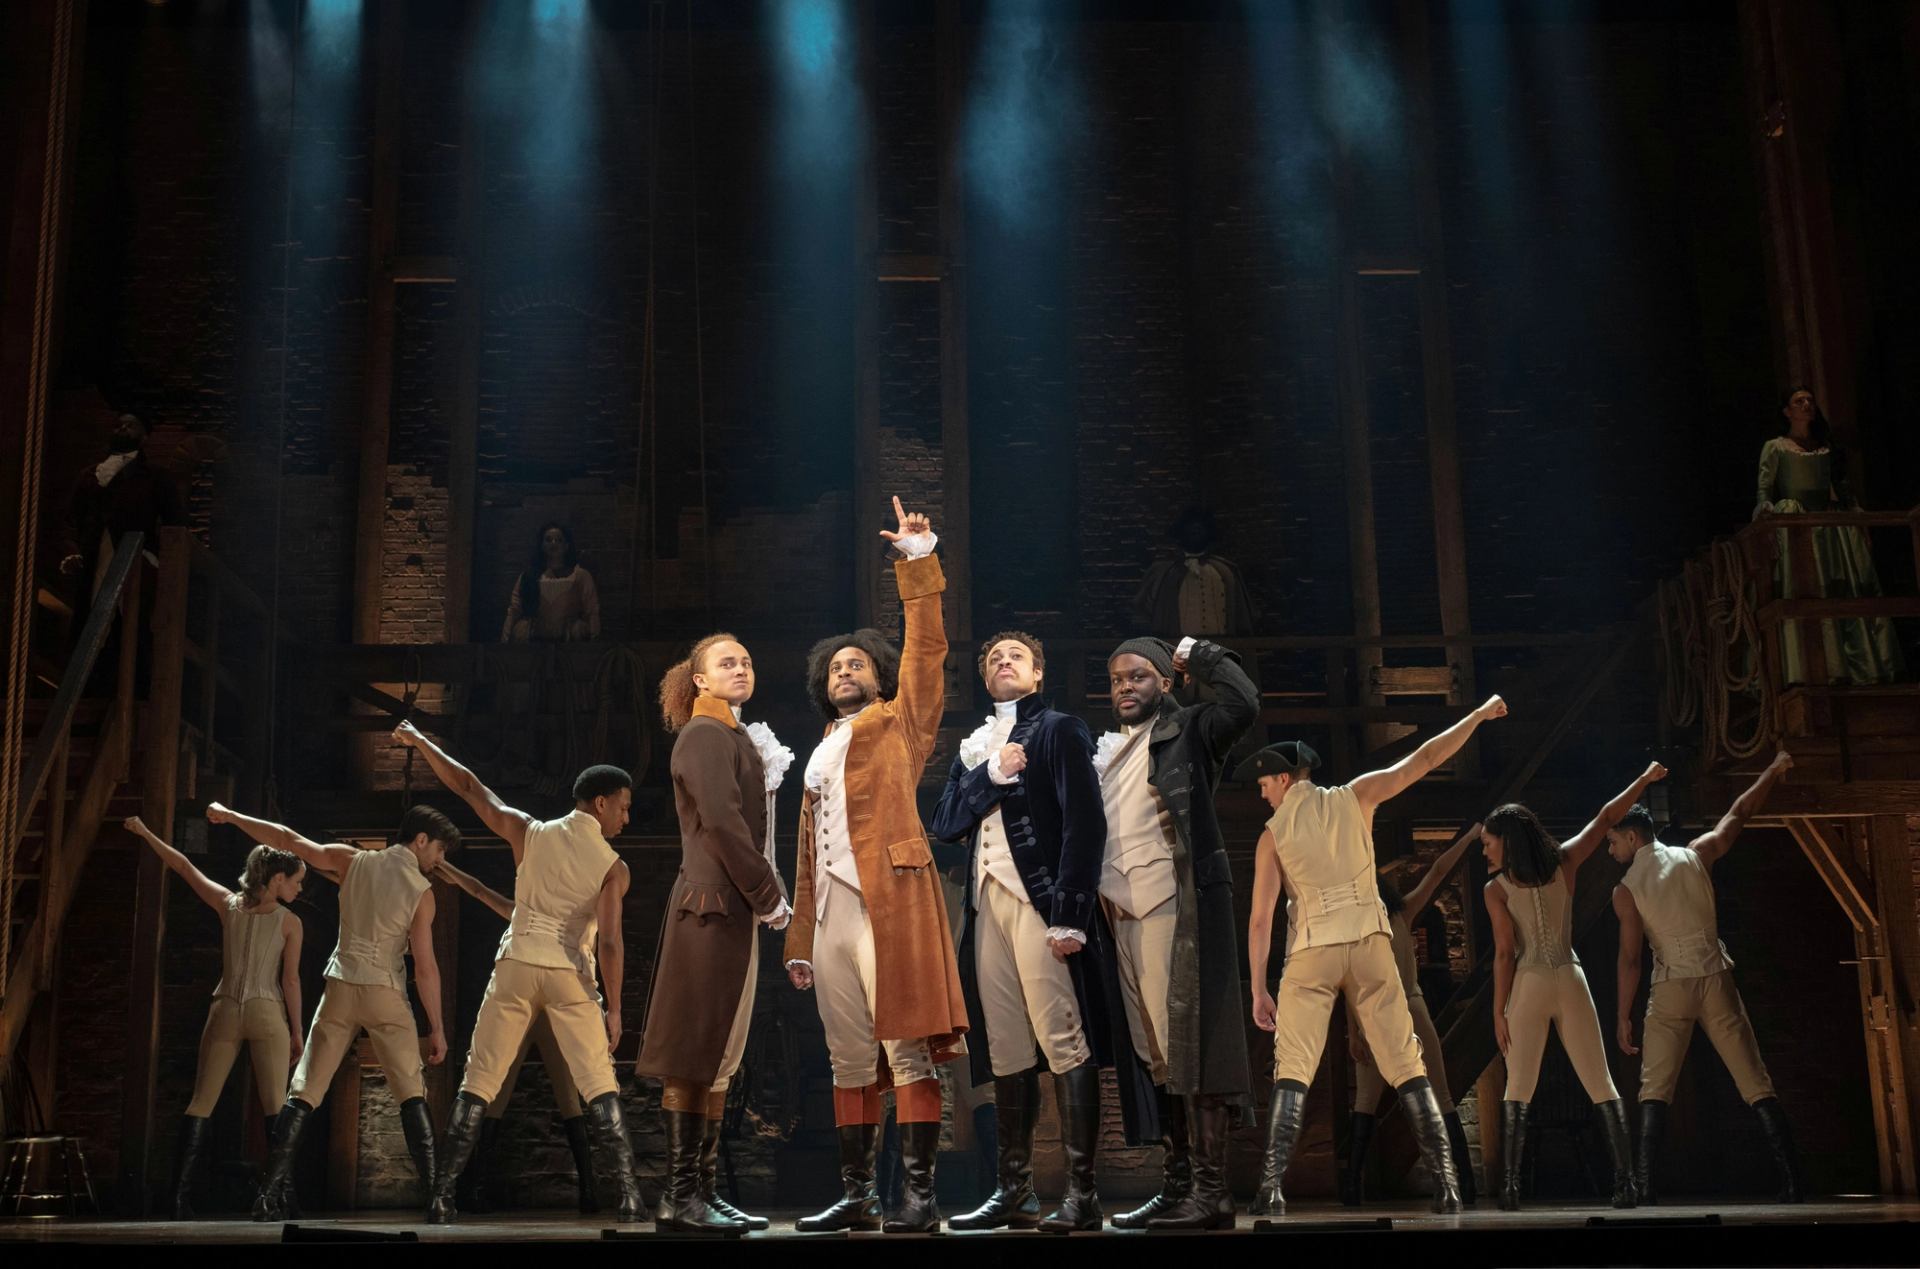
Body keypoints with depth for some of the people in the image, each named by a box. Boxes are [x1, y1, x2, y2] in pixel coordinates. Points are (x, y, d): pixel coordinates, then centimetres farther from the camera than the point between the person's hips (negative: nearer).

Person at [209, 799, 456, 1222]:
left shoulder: (354, 861, 6)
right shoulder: (421, 890, -3)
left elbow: (288, 840, 8)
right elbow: (425, 967, -6)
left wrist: (230, 816, 21)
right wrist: (437, 1028, 0)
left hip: (340, 988, 3)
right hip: (385, 994, -3)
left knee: (304, 1091, 6)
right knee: (412, 1095, 3)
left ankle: (272, 1192, -1)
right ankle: (434, 1192, -5)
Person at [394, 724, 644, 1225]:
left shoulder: (530, 833, 5)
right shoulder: (611, 867, -2)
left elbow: (469, 788, 9)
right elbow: (609, 942, -9)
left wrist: (420, 742, 21)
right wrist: (614, 1009, -3)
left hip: (515, 966, 2)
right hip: (567, 973, -2)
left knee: (477, 1084, 8)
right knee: (600, 1087, 3)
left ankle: (442, 1198, 5)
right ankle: (629, 1196, -3)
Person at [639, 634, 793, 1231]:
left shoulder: (737, 738, 21)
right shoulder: (704, 735, -6)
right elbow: (722, 822, -16)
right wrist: (770, 899, -13)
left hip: (735, 911, 10)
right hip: (713, 907, -10)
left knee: (718, 1059, 10)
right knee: (694, 1055, -7)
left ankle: (701, 1190, 14)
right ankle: (680, 1196, -4)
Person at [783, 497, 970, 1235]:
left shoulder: (899, 721, 12)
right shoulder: (820, 757, 26)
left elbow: (926, 648, -3)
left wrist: (918, 562, -8)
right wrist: (799, 940, 16)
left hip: (891, 898, -6)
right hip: (831, 912, 6)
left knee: (907, 1050, -8)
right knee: (850, 1060, 8)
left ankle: (920, 1196, -7)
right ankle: (856, 1195, 13)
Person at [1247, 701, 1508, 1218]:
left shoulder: (1273, 833, 4)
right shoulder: (1354, 798, 6)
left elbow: (1260, 919, 1)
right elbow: (1425, 758, 9)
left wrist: (1259, 991, 5)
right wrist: (1479, 714, 21)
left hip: (1312, 951, -1)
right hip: (1369, 941, 2)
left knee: (1292, 1070, 0)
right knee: (1406, 1064, 6)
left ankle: (1272, 1186, -12)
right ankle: (1446, 1180, 1)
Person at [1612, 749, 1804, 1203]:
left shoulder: (1626, 890, -5)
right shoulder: (1696, 855, 1)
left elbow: (1630, 958, -8)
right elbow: (1739, 812, 13)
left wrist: (1623, 1015, -2)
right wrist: (1774, 770, 26)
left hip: (1671, 987, -2)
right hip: (1716, 979, 2)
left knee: (1655, 1090, 2)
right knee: (1755, 1083, 5)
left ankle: (1644, 1184, -8)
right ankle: (1792, 1179, 0)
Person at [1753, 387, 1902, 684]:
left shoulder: (1826, 448, 20)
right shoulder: (1775, 447, 8)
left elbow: (1841, 486, 19)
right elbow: (1765, 487, 0)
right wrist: (1765, 505, -21)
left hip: (1831, 524, 5)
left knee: (1853, 596, -3)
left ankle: (1867, 668, -5)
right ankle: (1806, 673, -19)